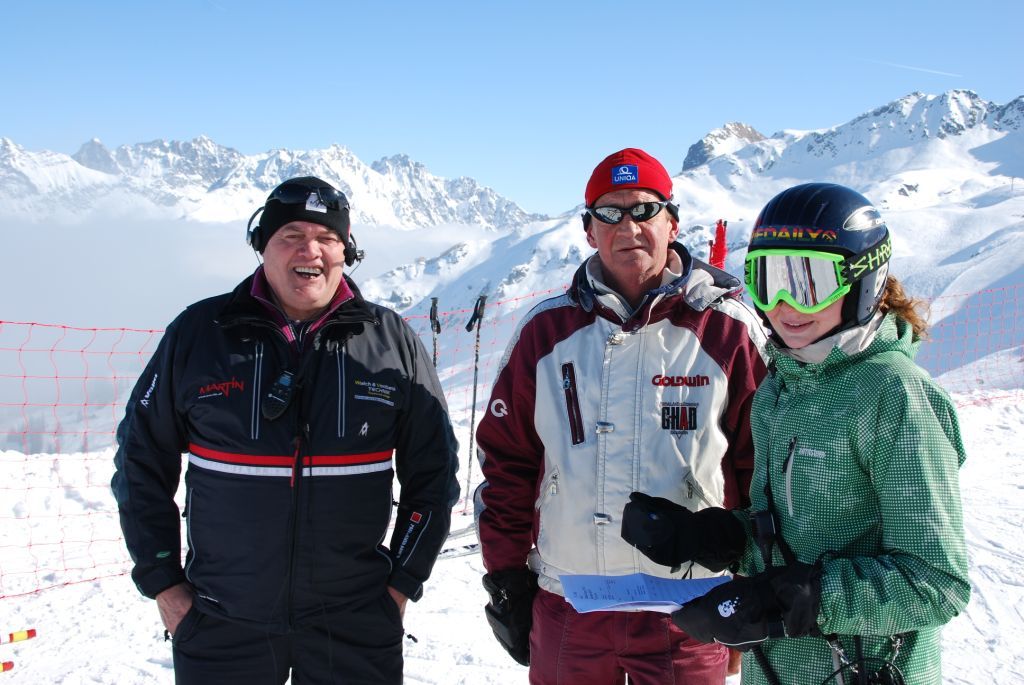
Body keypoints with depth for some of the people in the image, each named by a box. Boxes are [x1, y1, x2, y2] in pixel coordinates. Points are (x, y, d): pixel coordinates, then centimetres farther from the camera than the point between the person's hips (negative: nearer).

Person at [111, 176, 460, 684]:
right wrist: (161, 581, 2)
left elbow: (432, 473, 6)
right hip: (220, 625, 0)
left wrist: (404, 581, 2)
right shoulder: (198, 333, -1)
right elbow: (141, 461, 6)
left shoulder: (393, 342, -1)